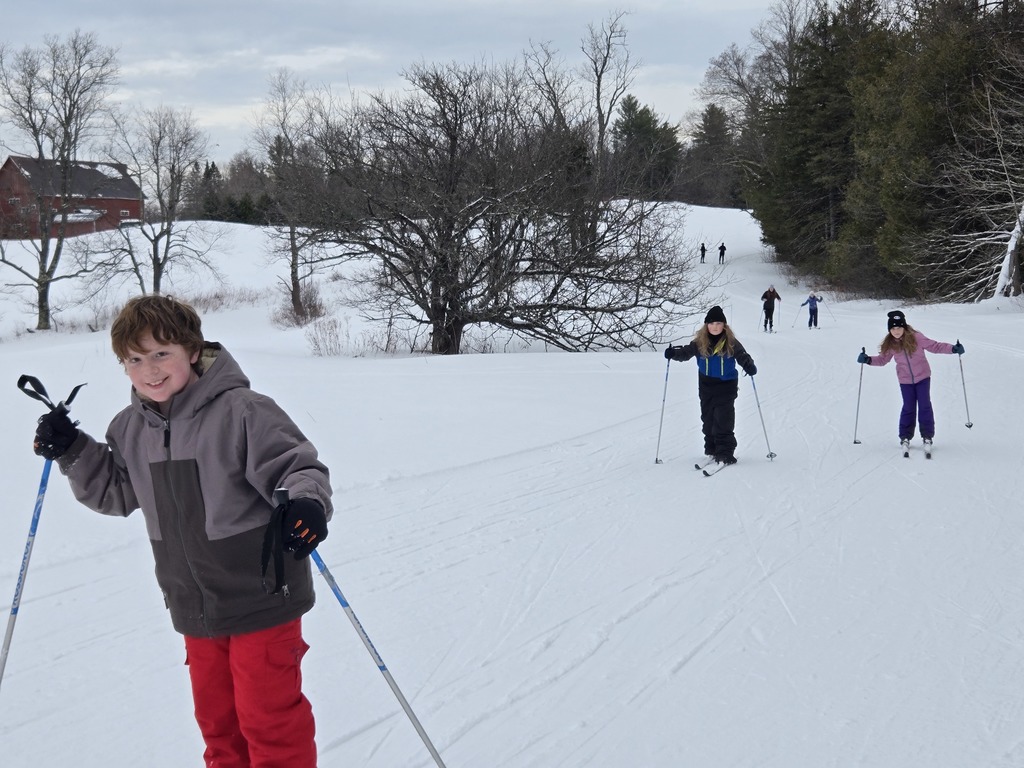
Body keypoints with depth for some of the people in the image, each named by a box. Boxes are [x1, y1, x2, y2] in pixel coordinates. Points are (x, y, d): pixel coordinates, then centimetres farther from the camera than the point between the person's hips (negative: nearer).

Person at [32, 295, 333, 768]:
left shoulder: (242, 413, -19)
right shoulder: (130, 430, 2)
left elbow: (298, 466, -20)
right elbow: (116, 494, 17)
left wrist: (307, 503, -41)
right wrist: (70, 451, 4)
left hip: (262, 598, -6)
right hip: (194, 606, 6)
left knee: (268, 716, 3)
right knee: (216, 718, 21)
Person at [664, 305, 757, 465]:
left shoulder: (731, 343, -7)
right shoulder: (699, 343, -2)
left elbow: (743, 357, -9)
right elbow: (686, 352, -6)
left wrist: (750, 366, -29)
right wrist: (674, 353, -26)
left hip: (726, 386, -3)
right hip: (706, 386, 3)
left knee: (724, 420, -10)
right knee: (708, 419, 11)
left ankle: (725, 452, -8)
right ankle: (711, 448, 24)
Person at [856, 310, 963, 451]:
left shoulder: (916, 337, -19)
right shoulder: (890, 344, -9)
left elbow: (935, 346, -13)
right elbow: (883, 359, 4)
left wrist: (953, 349, -22)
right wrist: (868, 360, -11)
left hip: (923, 377, -2)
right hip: (905, 380, 2)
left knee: (924, 406, -1)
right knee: (908, 408, 5)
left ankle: (927, 436, 10)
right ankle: (905, 437, 17)